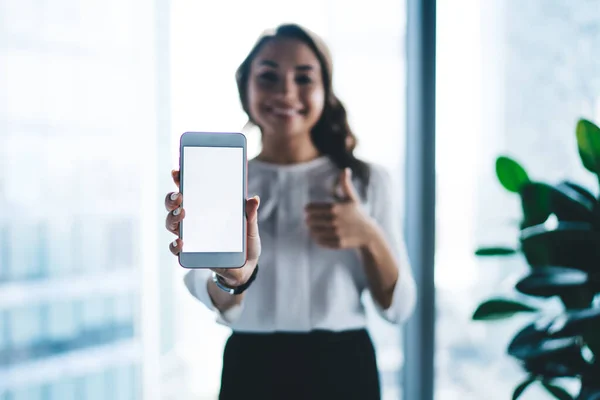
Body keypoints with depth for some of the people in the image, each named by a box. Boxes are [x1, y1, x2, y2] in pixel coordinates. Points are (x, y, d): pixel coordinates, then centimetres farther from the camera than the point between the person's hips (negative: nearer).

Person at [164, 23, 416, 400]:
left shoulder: (369, 180, -1)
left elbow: (398, 307, 0)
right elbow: (223, 306, -20)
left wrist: (369, 237, -18)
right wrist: (232, 277, -42)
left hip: (343, 368, 1)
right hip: (252, 369, 0)